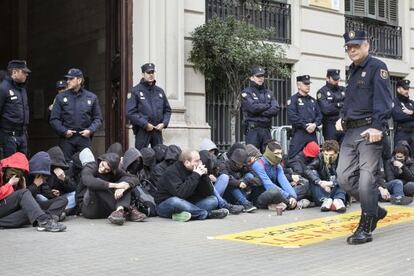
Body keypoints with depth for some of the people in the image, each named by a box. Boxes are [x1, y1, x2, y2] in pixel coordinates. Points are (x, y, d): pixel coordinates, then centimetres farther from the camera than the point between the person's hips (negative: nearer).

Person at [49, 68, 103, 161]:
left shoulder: (92, 97, 8)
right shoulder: (60, 97, 7)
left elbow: (98, 118, 11)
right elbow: (54, 119, 5)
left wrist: (90, 130, -6)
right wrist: (64, 131, -8)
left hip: (84, 138, 0)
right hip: (66, 139, 0)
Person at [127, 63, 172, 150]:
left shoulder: (159, 91, 14)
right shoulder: (135, 91, -3)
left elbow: (167, 110, 19)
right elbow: (130, 112, -10)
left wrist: (164, 123, 1)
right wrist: (145, 124, -15)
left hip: (158, 131, 5)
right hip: (142, 131, -5)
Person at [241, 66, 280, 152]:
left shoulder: (268, 93, 17)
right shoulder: (246, 92, 2)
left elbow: (276, 109, 3)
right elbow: (253, 108, -15)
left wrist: (260, 111, -9)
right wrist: (268, 106, -1)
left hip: (266, 129, 5)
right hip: (252, 129, -5)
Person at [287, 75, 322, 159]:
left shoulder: (312, 100, 21)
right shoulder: (293, 99, 0)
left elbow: (319, 115, 14)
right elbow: (292, 117, -12)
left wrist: (314, 124, -7)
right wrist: (305, 126, -15)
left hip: (313, 134, 6)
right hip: (299, 133, -6)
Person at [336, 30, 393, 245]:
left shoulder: (377, 67, -4)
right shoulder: (353, 70, 21)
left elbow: (383, 100, -15)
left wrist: (377, 126, -26)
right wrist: (342, 118, 16)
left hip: (370, 130, -8)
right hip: (351, 131, 8)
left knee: (367, 178, -7)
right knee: (344, 177, 5)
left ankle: (365, 229, 1)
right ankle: (375, 210, 24)